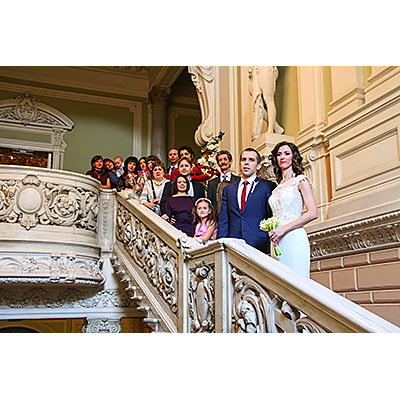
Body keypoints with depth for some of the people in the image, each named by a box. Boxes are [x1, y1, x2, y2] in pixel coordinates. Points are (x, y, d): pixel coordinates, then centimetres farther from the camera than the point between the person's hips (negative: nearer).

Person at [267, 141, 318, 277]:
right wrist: (272, 228, 2)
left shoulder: (301, 181, 1)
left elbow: (313, 213, -9)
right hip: (278, 241, 6)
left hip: (294, 238, -6)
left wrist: (283, 229, -14)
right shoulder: (278, 186, 19)